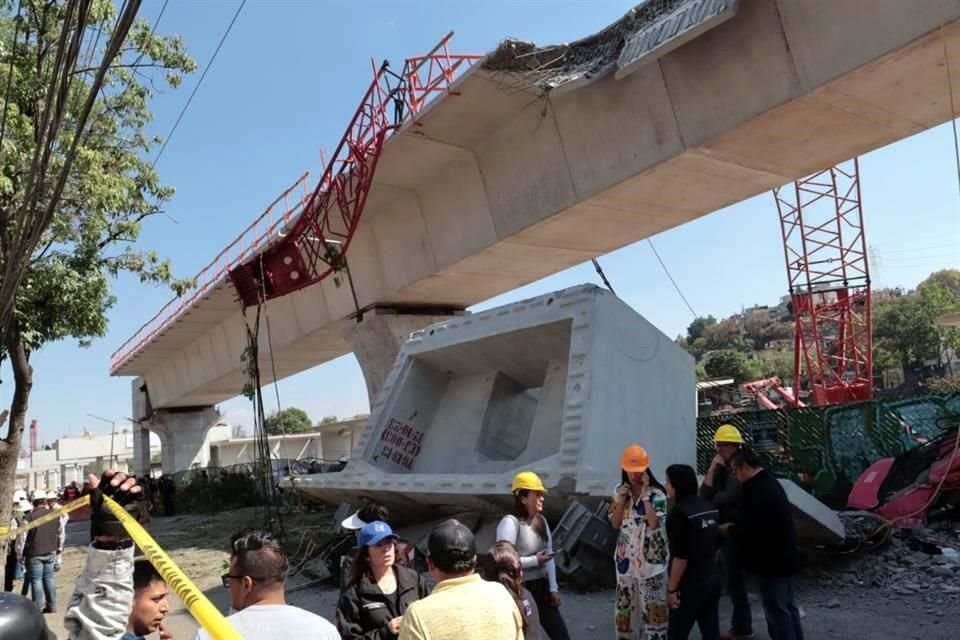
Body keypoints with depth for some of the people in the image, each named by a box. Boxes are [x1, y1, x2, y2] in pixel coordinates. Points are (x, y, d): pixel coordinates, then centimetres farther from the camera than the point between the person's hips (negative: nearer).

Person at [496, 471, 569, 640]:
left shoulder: (541, 520, 4)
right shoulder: (510, 522, -19)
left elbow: (549, 555, 6)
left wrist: (553, 588, 3)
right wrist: (535, 560, -17)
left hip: (541, 586, 7)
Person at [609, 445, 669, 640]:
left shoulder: (656, 494, -13)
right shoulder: (620, 491, 2)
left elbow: (654, 523, -26)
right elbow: (615, 524, 1)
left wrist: (645, 494, -25)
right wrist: (620, 501, -13)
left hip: (650, 557, -5)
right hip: (626, 556, 5)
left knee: (653, 604, 1)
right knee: (626, 602, 17)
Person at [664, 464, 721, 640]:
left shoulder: (680, 512, -19)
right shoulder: (710, 508, 5)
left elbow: (681, 556, -20)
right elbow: (716, 544, 14)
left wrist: (672, 588, -13)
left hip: (690, 584, -7)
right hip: (713, 579, 8)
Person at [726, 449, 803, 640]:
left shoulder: (756, 490, -24)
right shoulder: (769, 483, 10)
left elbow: (748, 528, -27)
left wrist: (727, 529, -9)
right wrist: (734, 526, 12)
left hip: (770, 560, -10)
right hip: (782, 556, 10)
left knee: (776, 610, -1)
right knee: (787, 606, 19)